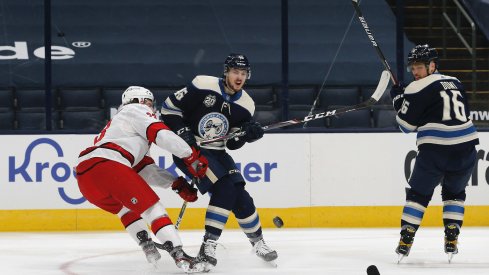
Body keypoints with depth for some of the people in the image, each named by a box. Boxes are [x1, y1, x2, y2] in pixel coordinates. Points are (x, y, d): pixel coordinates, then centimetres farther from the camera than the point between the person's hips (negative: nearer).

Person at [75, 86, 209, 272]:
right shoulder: (135, 111, 16)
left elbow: (144, 170, 31)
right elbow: (161, 134, -4)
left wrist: (176, 184, 22)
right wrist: (191, 157, -1)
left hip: (84, 177, 9)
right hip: (105, 165, -9)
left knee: (125, 206, 31)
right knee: (151, 205, -7)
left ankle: (147, 247, 20)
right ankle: (178, 255, -18)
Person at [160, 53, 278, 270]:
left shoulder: (245, 105, 1)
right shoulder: (202, 87, -15)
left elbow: (232, 144, 4)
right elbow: (169, 107, -10)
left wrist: (247, 133, -15)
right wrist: (182, 132, -19)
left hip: (216, 153, 6)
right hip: (189, 149, -6)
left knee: (239, 195, -1)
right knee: (223, 186, -24)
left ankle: (257, 241, 20)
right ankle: (209, 244, -21)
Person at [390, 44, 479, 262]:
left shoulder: (418, 89, -1)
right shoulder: (455, 83, 19)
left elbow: (406, 124, 2)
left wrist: (398, 99, 16)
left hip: (435, 151, -5)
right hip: (466, 148, 5)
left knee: (419, 193, 11)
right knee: (454, 193, 24)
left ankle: (406, 240, 5)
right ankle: (451, 239, 12)